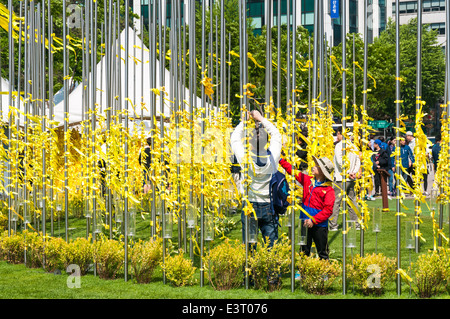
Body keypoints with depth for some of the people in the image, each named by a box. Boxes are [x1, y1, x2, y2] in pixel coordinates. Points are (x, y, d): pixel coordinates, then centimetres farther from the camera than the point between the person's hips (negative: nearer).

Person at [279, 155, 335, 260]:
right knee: (304, 251, 13)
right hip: (305, 223, 5)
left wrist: (314, 220, -22)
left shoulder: (328, 189, -11)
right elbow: (292, 170, 15)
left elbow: (328, 210, -16)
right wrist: (281, 160, 12)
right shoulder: (307, 180, 6)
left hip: (319, 225, -5)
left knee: (322, 253, 1)